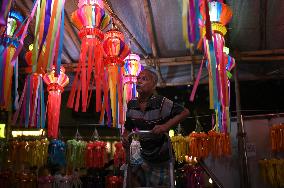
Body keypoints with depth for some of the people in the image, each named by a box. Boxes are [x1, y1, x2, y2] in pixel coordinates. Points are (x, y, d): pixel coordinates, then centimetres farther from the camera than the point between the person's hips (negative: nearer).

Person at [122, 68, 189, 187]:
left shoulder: (161, 103, -23)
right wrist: (125, 137, -16)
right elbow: (128, 127, 5)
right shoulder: (131, 104, -7)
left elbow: (185, 112, -25)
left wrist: (166, 126, -35)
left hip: (161, 158, -4)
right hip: (141, 156, 4)